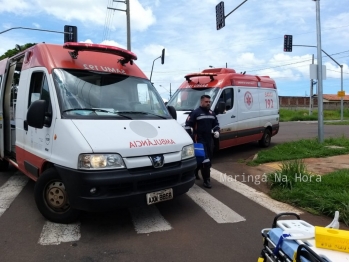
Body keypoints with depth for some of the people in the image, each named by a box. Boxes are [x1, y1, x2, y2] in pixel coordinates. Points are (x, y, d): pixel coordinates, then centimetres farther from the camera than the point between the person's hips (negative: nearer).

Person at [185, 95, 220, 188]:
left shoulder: (212, 113, 14)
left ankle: (195, 171, 38)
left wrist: (217, 131, 4)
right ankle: (206, 180, -4)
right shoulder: (195, 112, -8)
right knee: (205, 160, -11)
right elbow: (188, 125, -10)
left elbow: (216, 124, 24)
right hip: (199, 140, -7)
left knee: (205, 159, 16)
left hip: (209, 139, 8)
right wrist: (189, 137, -16)